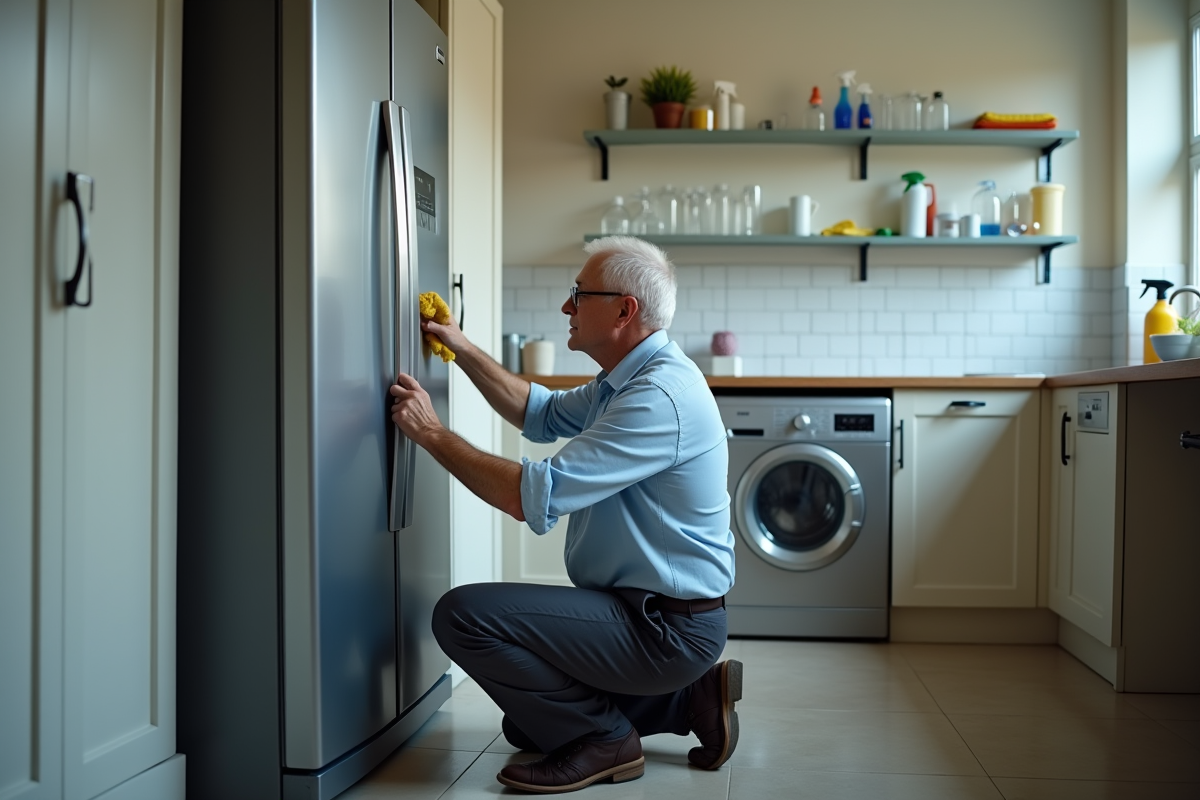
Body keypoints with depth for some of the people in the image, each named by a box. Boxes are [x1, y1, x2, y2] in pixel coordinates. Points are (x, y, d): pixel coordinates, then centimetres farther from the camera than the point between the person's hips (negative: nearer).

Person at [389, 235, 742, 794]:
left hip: (667, 627, -11)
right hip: (644, 610, 11)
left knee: (463, 615, -19)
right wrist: (462, 349, 16)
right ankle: (688, 699, 17)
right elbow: (542, 414, 23)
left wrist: (432, 433, -18)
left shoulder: (659, 397, -25)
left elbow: (531, 497, -29)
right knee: (527, 722, 23)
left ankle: (603, 739, -6)